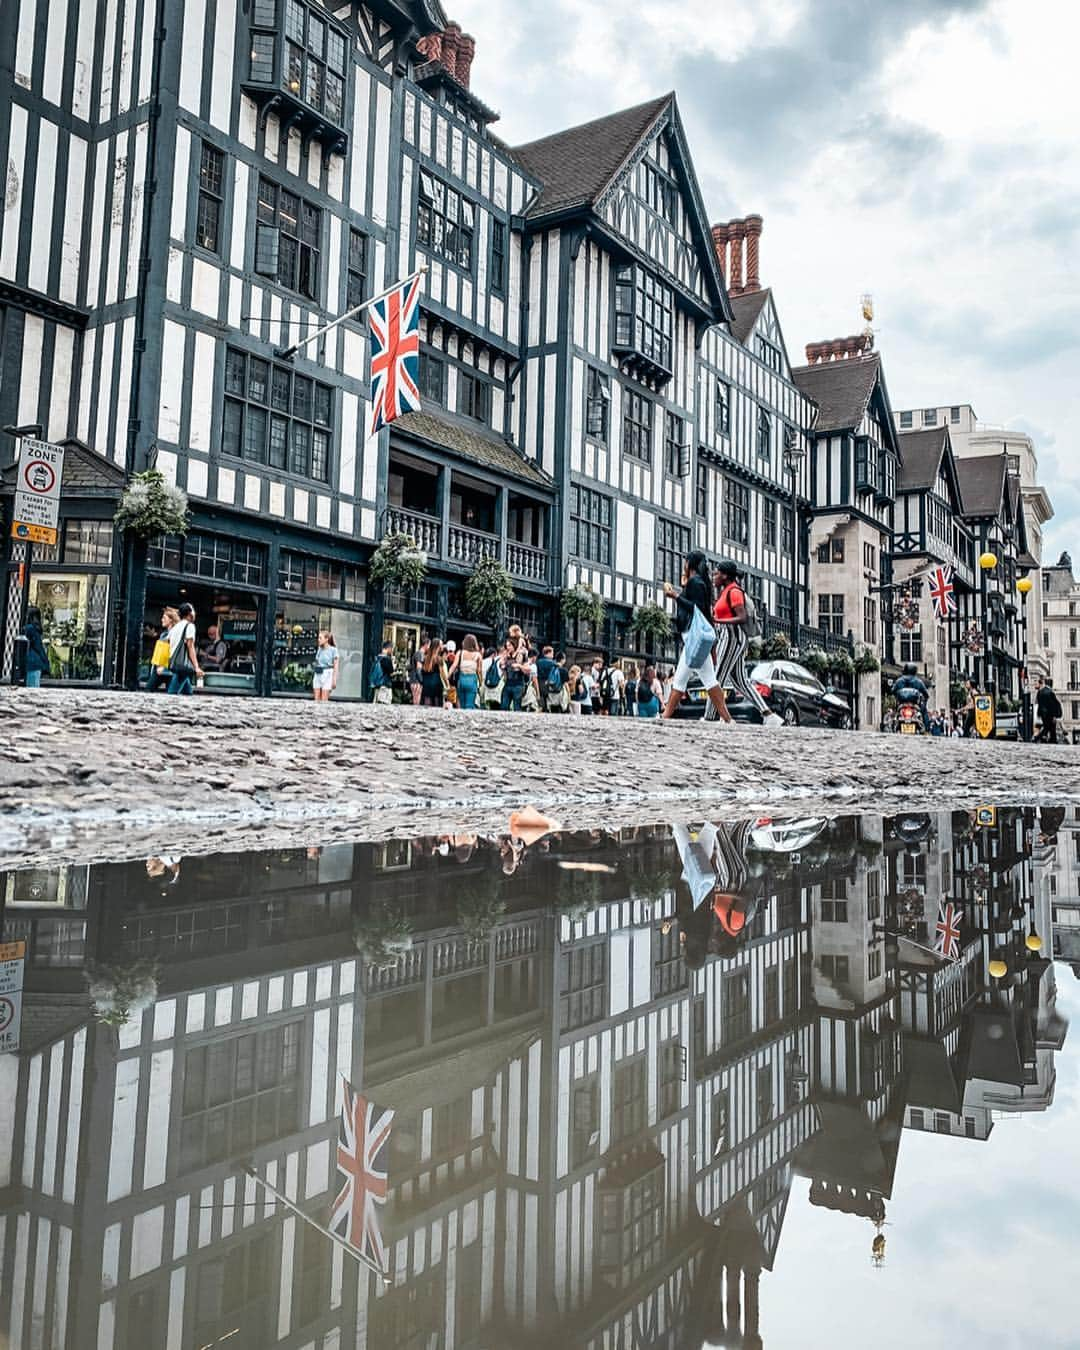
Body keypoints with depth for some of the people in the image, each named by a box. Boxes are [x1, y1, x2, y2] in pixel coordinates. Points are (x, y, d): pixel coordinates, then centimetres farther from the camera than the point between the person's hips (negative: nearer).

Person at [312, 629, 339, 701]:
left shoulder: (333, 650, -7)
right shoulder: (319, 649, 10)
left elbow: (336, 666, -8)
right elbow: (317, 663, 14)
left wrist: (334, 680, -11)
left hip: (327, 674, -6)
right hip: (317, 674, 6)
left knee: (324, 700, -6)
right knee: (317, 699, 4)